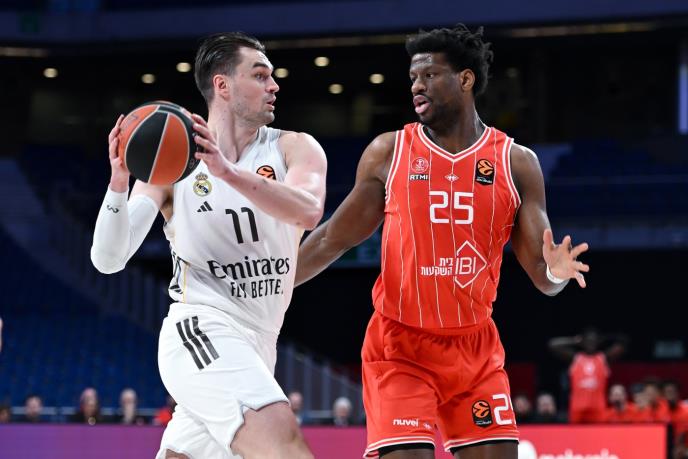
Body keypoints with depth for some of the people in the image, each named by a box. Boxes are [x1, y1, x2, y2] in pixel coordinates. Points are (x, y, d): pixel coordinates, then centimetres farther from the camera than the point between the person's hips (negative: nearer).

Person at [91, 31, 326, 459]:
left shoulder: (294, 149, 5)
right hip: (202, 329, -5)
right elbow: (108, 260, -3)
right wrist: (118, 183, -20)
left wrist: (228, 171, -30)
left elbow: (308, 212, -18)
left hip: (255, 346, 5)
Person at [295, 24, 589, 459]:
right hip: (400, 348, -2)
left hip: (476, 349, 2)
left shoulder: (517, 162, 0)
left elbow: (541, 275, -2)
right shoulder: (388, 152, -2)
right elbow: (333, 239, 5)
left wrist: (555, 271, -25)